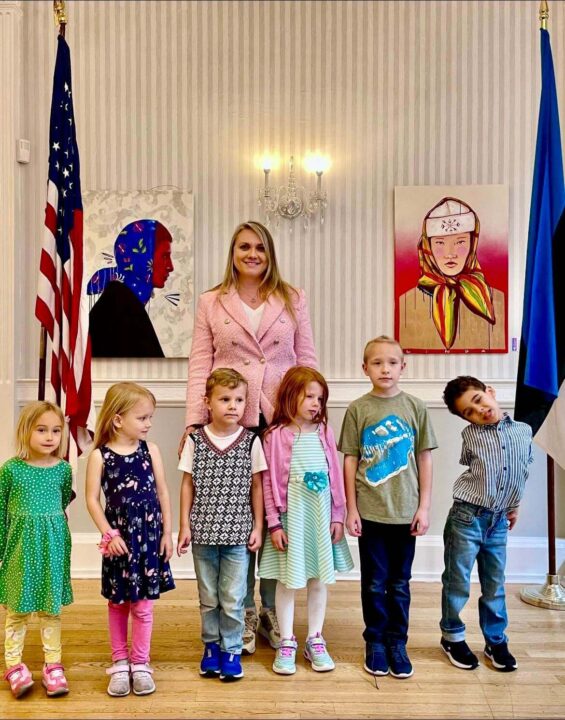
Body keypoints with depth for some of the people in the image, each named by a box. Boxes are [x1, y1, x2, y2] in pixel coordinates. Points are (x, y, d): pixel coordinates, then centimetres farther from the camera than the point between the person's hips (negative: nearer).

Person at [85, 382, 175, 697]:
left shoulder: (150, 450, -3)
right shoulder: (100, 455, -8)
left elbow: (163, 493, 3)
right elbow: (92, 499, -5)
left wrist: (167, 532, 2)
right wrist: (109, 534, -10)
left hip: (149, 536, 1)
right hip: (119, 538, -1)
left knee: (143, 604, 7)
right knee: (118, 602, 13)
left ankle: (140, 664, 23)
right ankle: (120, 663, 28)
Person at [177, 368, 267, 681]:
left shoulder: (250, 441, -4)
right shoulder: (195, 440, -2)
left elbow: (256, 487, 2)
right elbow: (187, 485, 3)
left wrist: (258, 528, 1)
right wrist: (184, 526, 0)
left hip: (237, 533, -1)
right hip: (203, 532, 1)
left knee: (233, 598, 5)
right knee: (208, 597, 14)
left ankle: (231, 650, 23)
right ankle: (211, 646, 32)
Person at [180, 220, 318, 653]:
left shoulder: (293, 300, 11)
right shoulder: (211, 303, 10)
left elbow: (307, 361, 8)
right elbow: (200, 366, 4)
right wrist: (194, 420, -5)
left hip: (282, 419, 1)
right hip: (230, 420, 0)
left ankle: (271, 610, 21)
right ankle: (244, 611, 21)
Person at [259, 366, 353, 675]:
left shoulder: (324, 431, 2)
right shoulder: (277, 435, -7)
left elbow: (335, 475, 5)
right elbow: (270, 482, -6)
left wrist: (337, 516, 4)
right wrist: (274, 523, -8)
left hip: (321, 513, 3)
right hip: (292, 513, -3)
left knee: (320, 578, 12)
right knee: (287, 579, 7)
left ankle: (315, 640, 27)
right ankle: (286, 643, 22)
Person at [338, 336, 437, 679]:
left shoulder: (415, 407, 0)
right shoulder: (358, 409, -2)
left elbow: (425, 459, 3)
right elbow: (351, 461, 0)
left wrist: (424, 506, 0)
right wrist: (351, 509, -2)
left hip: (406, 510, 1)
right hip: (370, 510, -1)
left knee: (400, 583, 12)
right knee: (374, 582, 10)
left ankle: (397, 643, 27)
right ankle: (375, 642, 26)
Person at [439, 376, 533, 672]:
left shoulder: (524, 431, -1)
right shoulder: (471, 436, -8)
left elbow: (524, 470, 13)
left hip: (499, 521, 3)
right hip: (466, 517, -2)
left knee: (494, 584, 14)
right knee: (457, 582, 7)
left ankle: (496, 641, 31)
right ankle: (452, 637, 26)